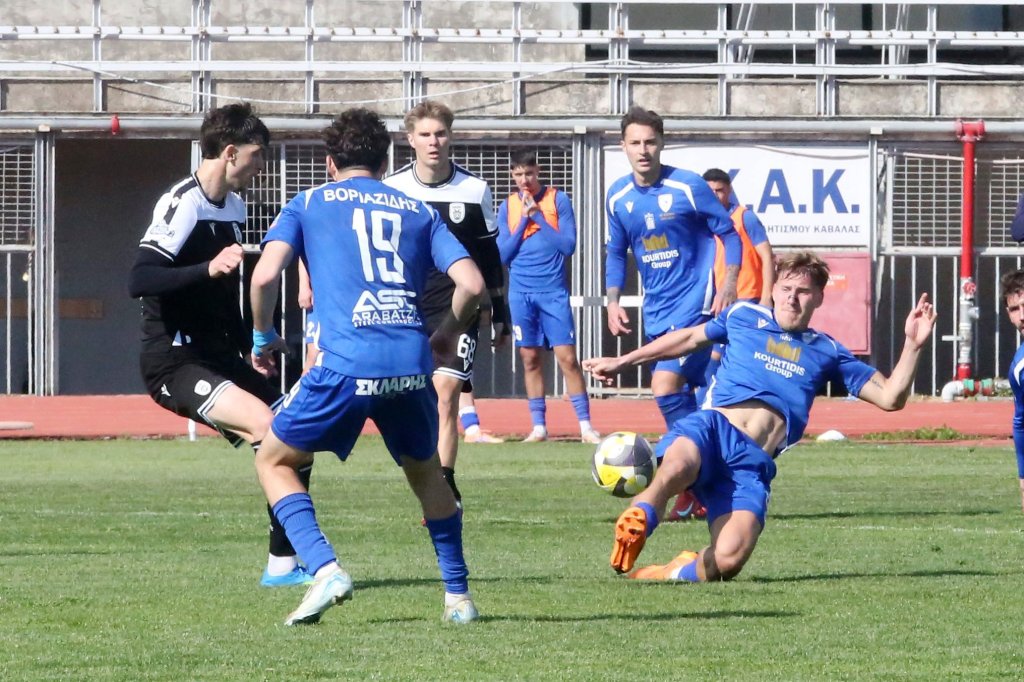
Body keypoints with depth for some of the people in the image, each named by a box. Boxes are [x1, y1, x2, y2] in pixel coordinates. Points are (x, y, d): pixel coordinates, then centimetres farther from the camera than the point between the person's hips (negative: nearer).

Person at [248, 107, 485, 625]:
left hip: (345, 364, -3)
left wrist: (263, 336, 16)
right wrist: (447, 334, 28)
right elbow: (471, 283, 10)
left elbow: (265, 275, -1)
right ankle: (458, 596, 25)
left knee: (274, 461, 15)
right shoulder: (417, 211, 20)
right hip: (411, 363, 3)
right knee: (425, 470, 28)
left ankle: (323, 568, -6)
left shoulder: (309, 204, 14)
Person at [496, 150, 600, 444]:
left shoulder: (558, 200, 0)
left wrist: (539, 217, -11)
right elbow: (503, 254, 4)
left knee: (567, 357, -7)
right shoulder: (508, 207, 7)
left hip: (553, 291, -2)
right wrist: (524, 220, -6)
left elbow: (568, 246, -6)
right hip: (521, 294, 2)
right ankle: (538, 427, 9)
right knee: (530, 359, 3)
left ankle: (585, 426, -6)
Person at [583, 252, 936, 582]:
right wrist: (622, 362, 42)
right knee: (676, 466, -44)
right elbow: (688, 338, 37)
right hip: (714, 430, -1)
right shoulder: (744, 316, 22)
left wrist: (912, 346, 5)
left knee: (729, 559, -26)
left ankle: (683, 572, -1)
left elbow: (890, 397, 20)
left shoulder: (826, 352, 23)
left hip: (753, 463, 1)